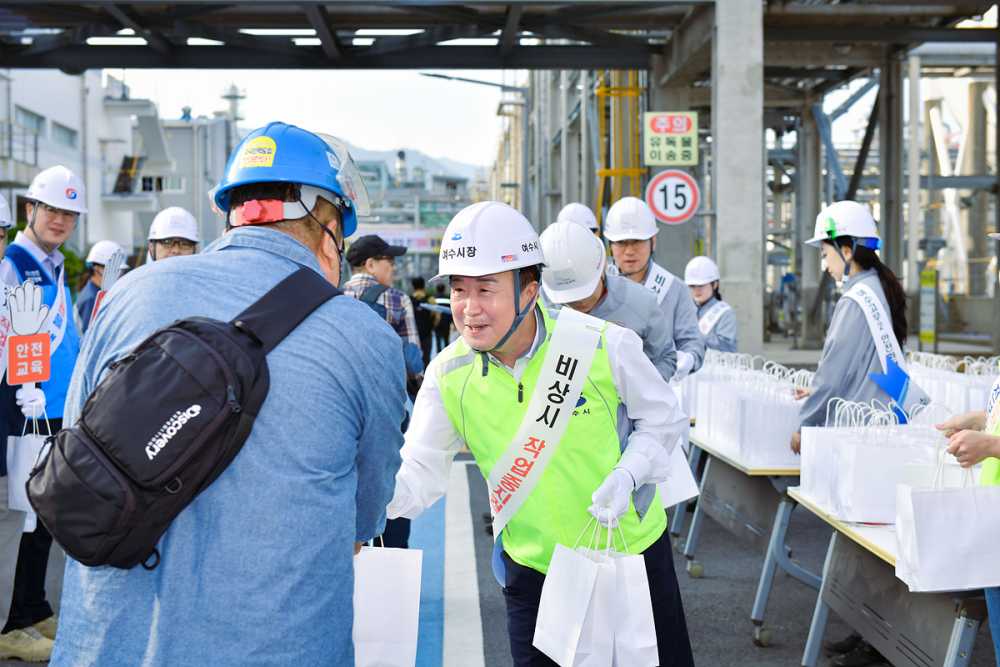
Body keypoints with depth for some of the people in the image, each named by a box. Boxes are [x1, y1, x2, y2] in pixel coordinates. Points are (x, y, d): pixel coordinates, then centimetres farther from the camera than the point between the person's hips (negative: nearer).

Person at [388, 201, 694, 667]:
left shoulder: (604, 345, -19)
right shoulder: (449, 375, -12)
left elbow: (661, 420, -5)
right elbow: (418, 473, -12)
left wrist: (627, 475, -22)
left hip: (631, 551, -1)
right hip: (533, 570, 2)